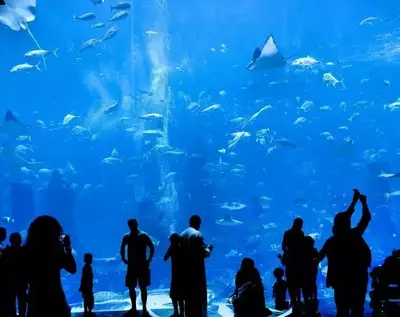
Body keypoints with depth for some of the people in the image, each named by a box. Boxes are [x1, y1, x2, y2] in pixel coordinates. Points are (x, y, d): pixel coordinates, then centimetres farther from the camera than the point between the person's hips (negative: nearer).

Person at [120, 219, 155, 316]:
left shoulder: (143, 236, -7)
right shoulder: (126, 237, 4)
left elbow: (152, 247, -4)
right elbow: (122, 248, 19)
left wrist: (149, 260, -10)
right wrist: (123, 258, 7)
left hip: (142, 265, -4)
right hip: (131, 265, 4)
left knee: (143, 288, -1)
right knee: (131, 287, 6)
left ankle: (144, 308, 3)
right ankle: (133, 308, 16)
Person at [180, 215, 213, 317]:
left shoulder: (182, 234, 8)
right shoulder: (198, 234, -14)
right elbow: (205, 253, -16)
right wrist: (209, 249, 5)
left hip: (186, 269, 7)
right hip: (197, 269, -7)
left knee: (189, 294, 13)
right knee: (199, 295, -1)